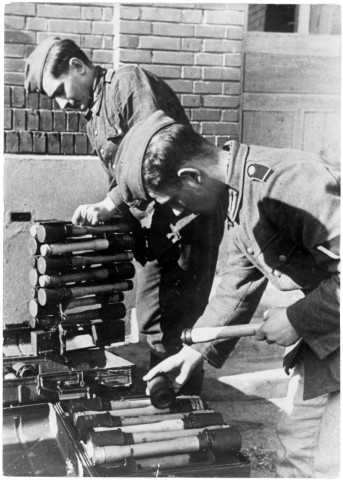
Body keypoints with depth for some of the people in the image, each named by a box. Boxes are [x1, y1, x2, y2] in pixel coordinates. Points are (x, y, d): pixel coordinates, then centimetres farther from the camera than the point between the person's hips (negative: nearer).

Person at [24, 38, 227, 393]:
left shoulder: (130, 81, -8)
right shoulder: (92, 119, 19)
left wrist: (110, 204, -23)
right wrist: (102, 215, 1)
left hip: (187, 216, -9)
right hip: (153, 229, 9)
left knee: (175, 325, -6)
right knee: (151, 321, 15)